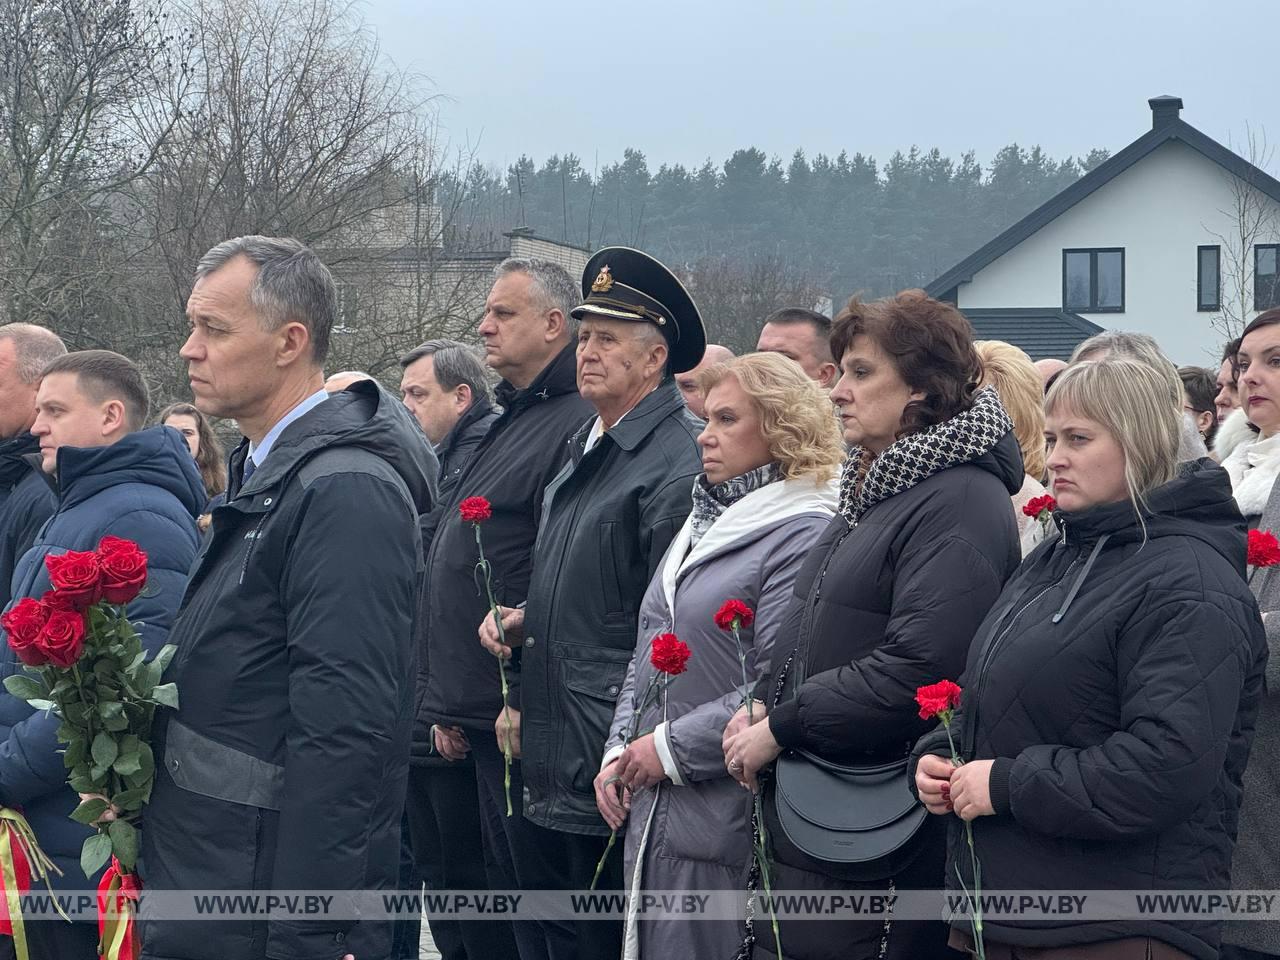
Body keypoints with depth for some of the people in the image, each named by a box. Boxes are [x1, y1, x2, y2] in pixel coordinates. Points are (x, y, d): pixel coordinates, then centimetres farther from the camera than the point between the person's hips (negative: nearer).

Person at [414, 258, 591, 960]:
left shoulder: (578, 424, -15)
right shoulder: (509, 423, 18)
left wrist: (524, 702, -21)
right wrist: (448, 703, 18)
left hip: (524, 717, -10)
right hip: (478, 717, 10)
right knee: (504, 883, 15)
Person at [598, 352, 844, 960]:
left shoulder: (804, 536, -12)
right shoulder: (704, 522, 16)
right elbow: (646, 653, 19)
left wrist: (672, 747, -15)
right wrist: (619, 751, 8)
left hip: (725, 819, -8)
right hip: (650, 810, 8)